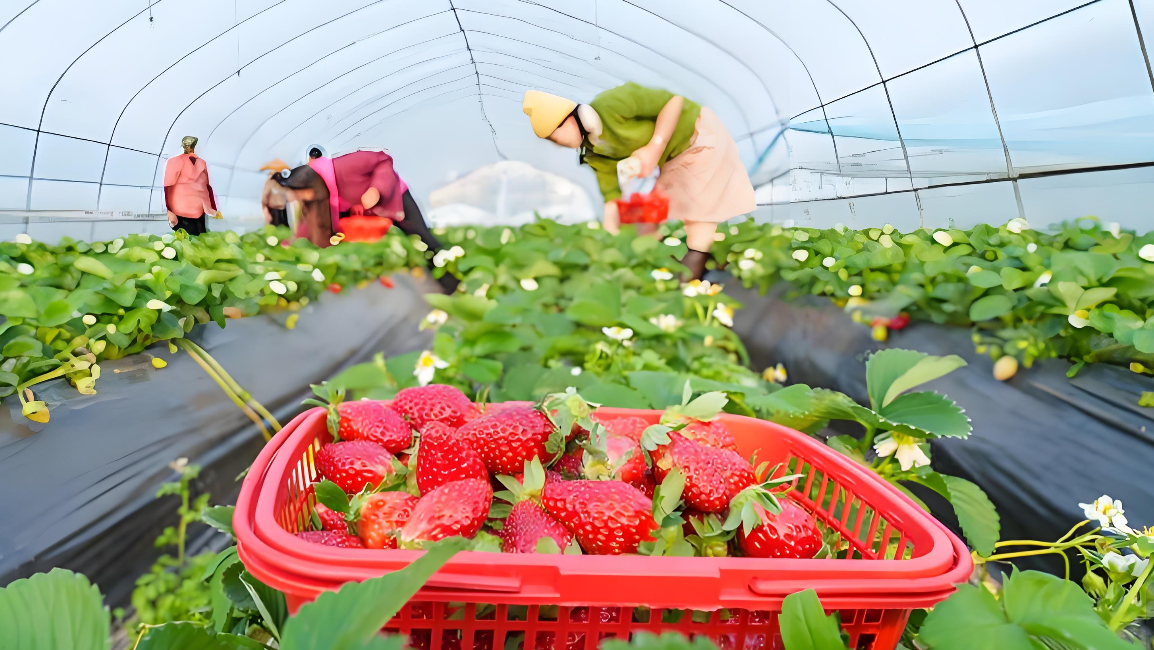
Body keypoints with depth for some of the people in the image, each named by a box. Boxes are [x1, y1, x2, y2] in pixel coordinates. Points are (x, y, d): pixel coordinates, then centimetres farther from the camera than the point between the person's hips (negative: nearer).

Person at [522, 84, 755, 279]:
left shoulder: (610, 104, -28)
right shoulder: (595, 153, -4)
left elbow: (674, 100, -25)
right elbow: (612, 196, -4)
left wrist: (654, 148, -29)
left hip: (701, 135, -8)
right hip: (674, 159, 8)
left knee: (698, 222, -7)